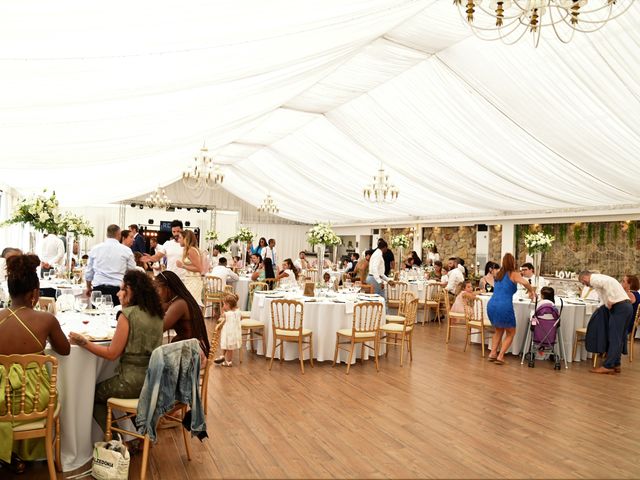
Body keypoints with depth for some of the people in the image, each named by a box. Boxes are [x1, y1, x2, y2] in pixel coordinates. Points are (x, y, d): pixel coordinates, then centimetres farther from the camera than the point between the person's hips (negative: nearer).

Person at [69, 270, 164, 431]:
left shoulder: (127, 314, -16)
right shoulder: (156, 314, 5)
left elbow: (112, 353, -13)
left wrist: (84, 342, -7)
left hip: (133, 381, -8)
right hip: (153, 379, 8)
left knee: (94, 394, 17)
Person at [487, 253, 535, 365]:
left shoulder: (498, 274, 19)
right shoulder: (514, 274, 3)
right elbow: (525, 283, -16)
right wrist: (532, 291, 2)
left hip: (491, 305, 5)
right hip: (504, 306, -5)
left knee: (499, 330, 28)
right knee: (511, 333, 15)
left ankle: (493, 353, 16)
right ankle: (500, 356, 3)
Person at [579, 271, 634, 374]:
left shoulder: (594, 279, -6)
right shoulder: (600, 278, 24)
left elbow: (608, 283, -26)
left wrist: (610, 301, -20)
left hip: (619, 307, -10)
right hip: (627, 306, 10)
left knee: (614, 338, -6)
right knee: (620, 338, 12)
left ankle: (607, 366, -3)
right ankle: (616, 365, 16)